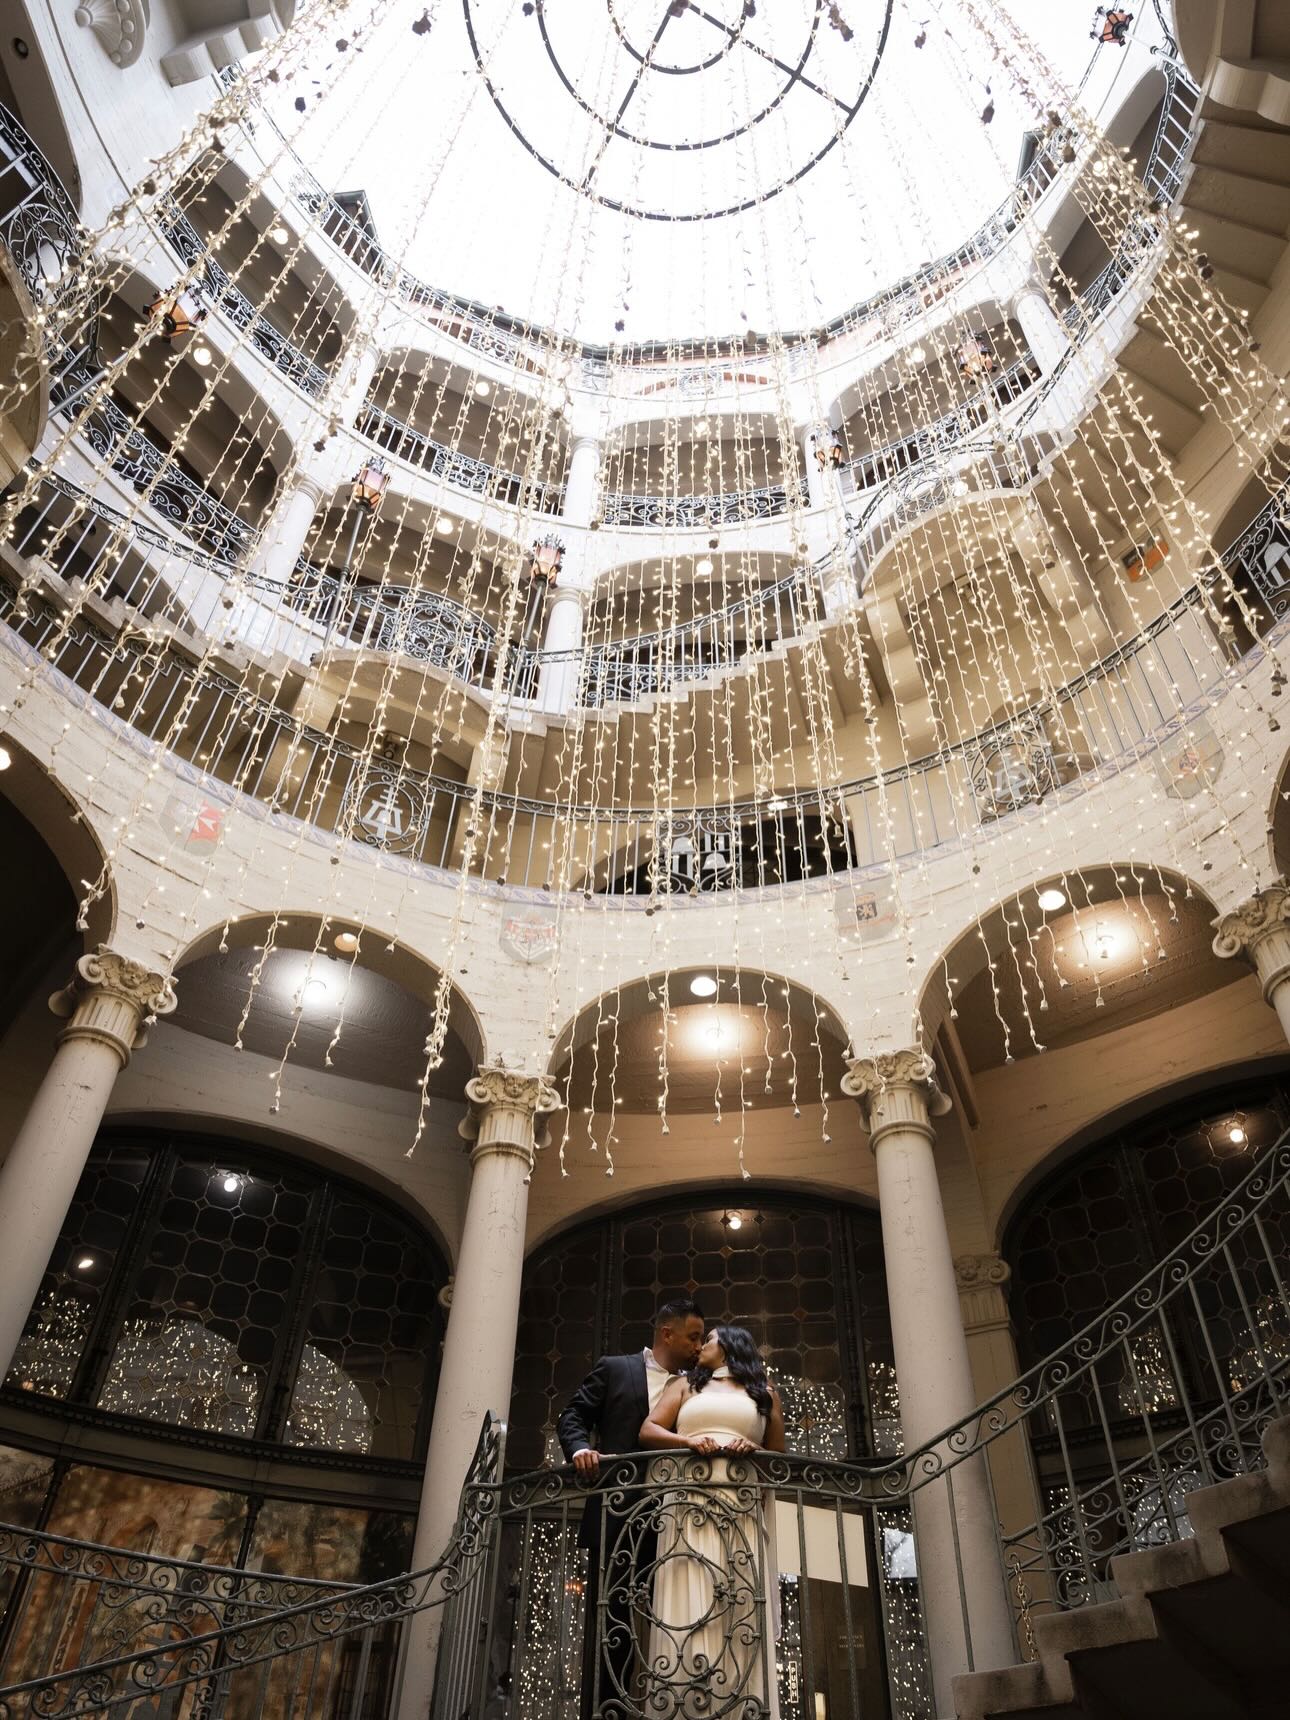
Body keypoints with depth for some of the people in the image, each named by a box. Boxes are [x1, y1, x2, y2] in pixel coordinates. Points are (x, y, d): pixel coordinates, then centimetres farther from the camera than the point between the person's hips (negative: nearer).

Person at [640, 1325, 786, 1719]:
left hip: (743, 1510, 0)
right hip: (688, 1505, 0)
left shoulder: (764, 1393, 20)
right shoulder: (686, 1386, 21)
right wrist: (687, 1441, -8)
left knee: (741, 1613, -7)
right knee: (687, 1609, -9)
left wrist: (753, 1449, -3)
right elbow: (648, 1431, 11)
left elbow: (779, 1453, 18)